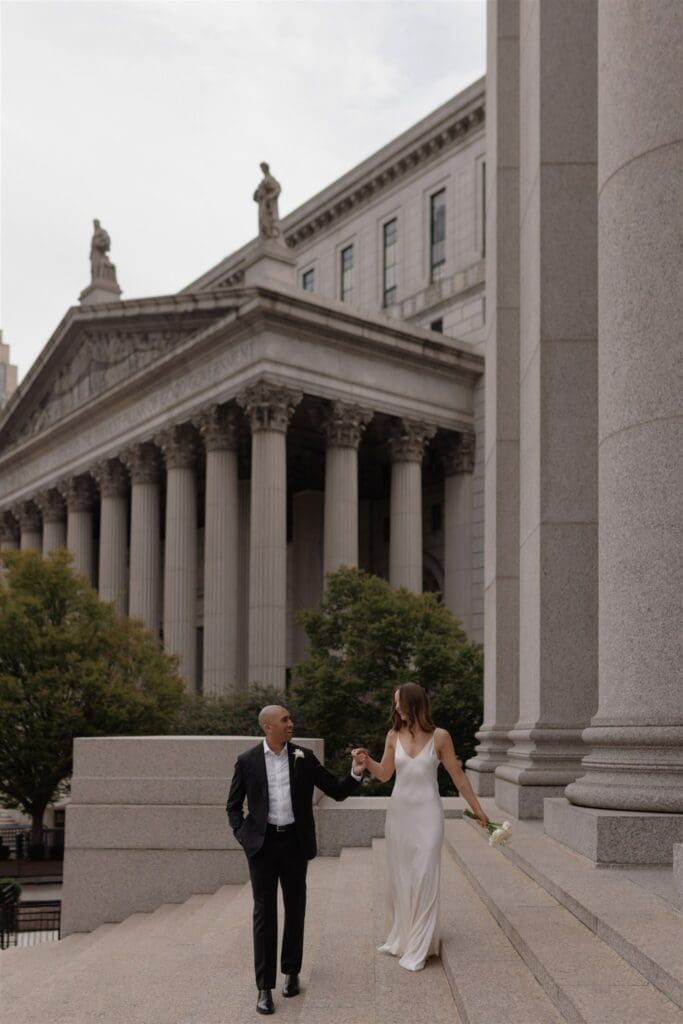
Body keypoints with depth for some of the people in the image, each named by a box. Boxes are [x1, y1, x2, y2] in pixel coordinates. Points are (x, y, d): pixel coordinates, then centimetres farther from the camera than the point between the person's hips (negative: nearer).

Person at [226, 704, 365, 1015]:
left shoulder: (304, 757, 1)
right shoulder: (247, 761, -2)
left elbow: (337, 791, 2)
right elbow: (233, 805, 8)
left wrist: (355, 774, -16)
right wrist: (242, 835, -5)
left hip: (295, 843, 2)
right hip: (262, 844, -2)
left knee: (295, 909, 11)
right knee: (264, 913, -2)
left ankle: (291, 971, 29)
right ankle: (265, 987, 2)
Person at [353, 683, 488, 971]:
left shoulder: (439, 737, -8)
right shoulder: (394, 736, 1)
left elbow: (458, 776, 0)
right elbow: (385, 774, 8)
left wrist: (477, 808, 4)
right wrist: (367, 761, -11)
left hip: (427, 814, -4)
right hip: (399, 811, 4)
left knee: (423, 878, -4)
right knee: (398, 877, 9)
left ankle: (418, 948, 4)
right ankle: (401, 938, 24)